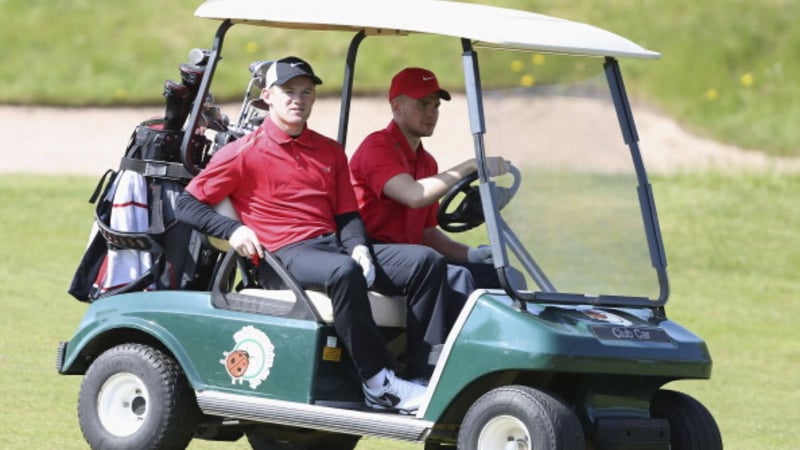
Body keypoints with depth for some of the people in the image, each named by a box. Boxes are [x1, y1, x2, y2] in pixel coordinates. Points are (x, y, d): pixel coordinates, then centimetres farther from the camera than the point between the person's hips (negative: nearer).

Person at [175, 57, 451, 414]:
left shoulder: (329, 153, 21)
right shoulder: (244, 153, 4)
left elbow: (347, 213, 18)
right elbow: (187, 204, 2)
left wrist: (358, 246, -4)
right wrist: (233, 229, -14)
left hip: (334, 245, 6)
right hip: (287, 255, -6)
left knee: (427, 261, -13)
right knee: (343, 273, -39)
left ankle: (422, 375, -20)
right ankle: (379, 386, -35)